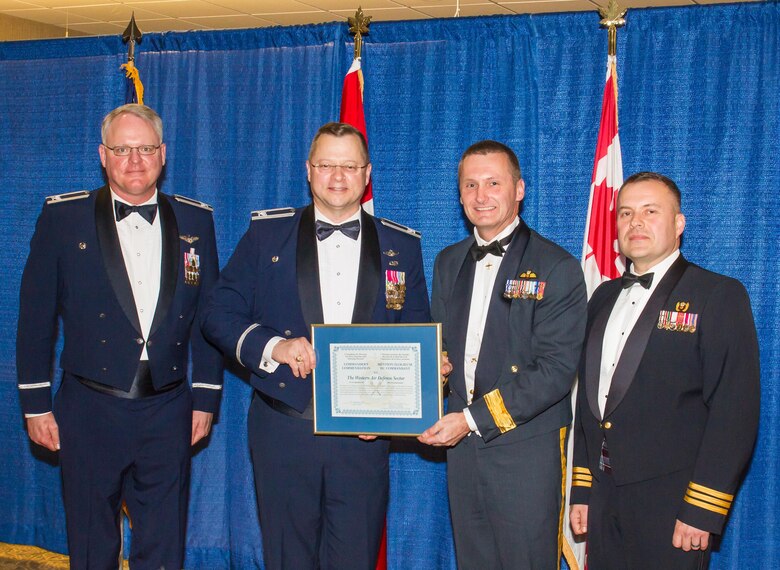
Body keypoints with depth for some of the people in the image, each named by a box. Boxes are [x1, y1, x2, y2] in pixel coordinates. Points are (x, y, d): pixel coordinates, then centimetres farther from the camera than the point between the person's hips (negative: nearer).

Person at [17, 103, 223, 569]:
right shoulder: (62, 217, -1)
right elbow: (35, 316, 0)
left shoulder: (195, 221, 5)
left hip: (168, 414, 2)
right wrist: (35, 403, -1)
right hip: (90, 412, -1)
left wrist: (206, 398, 7)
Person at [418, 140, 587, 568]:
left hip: (527, 450, -5)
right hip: (461, 445, 6)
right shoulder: (449, 263, 13)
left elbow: (556, 371, -15)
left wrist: (472, 418, -18)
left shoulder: (557, 268, -9)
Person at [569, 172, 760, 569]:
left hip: (668, 504, -5)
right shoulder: (605, 297, 14)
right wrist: (580, 489, 12)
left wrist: (702, 510, -16)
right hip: (604, 498, 6)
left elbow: (734, 411, -12)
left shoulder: (719, 295, -6)